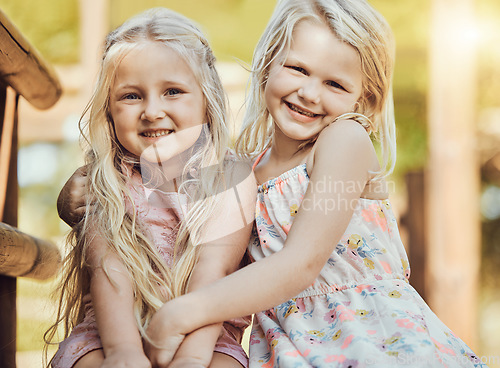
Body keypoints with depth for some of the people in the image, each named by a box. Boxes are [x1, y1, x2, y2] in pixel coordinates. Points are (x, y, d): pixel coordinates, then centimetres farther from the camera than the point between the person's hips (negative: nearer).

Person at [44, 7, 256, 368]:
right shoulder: (101, 180, 1)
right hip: (109, 333, 1)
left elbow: (213, 271, -14)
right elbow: (111, 270, -12)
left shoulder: (232, 179, -3)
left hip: (204, 336, 0)